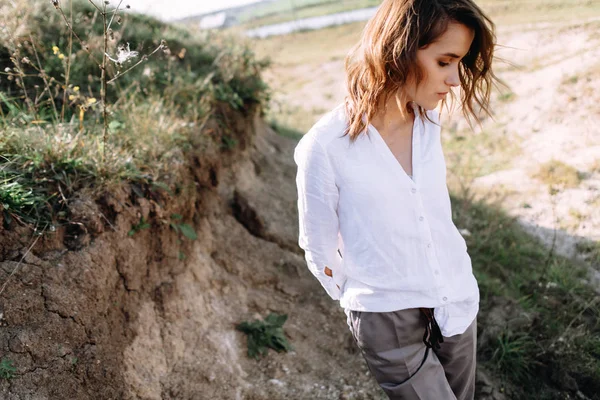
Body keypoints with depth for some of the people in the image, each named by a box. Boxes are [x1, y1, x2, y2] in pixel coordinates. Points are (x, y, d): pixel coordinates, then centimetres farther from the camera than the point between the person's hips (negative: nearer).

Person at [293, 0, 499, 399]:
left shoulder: (429, 120, -4)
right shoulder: (326, 146, -21)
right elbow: (319, 249, -9)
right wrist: (362, 304, 6)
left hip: (458, 301, 6)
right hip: (387, 321, -5)